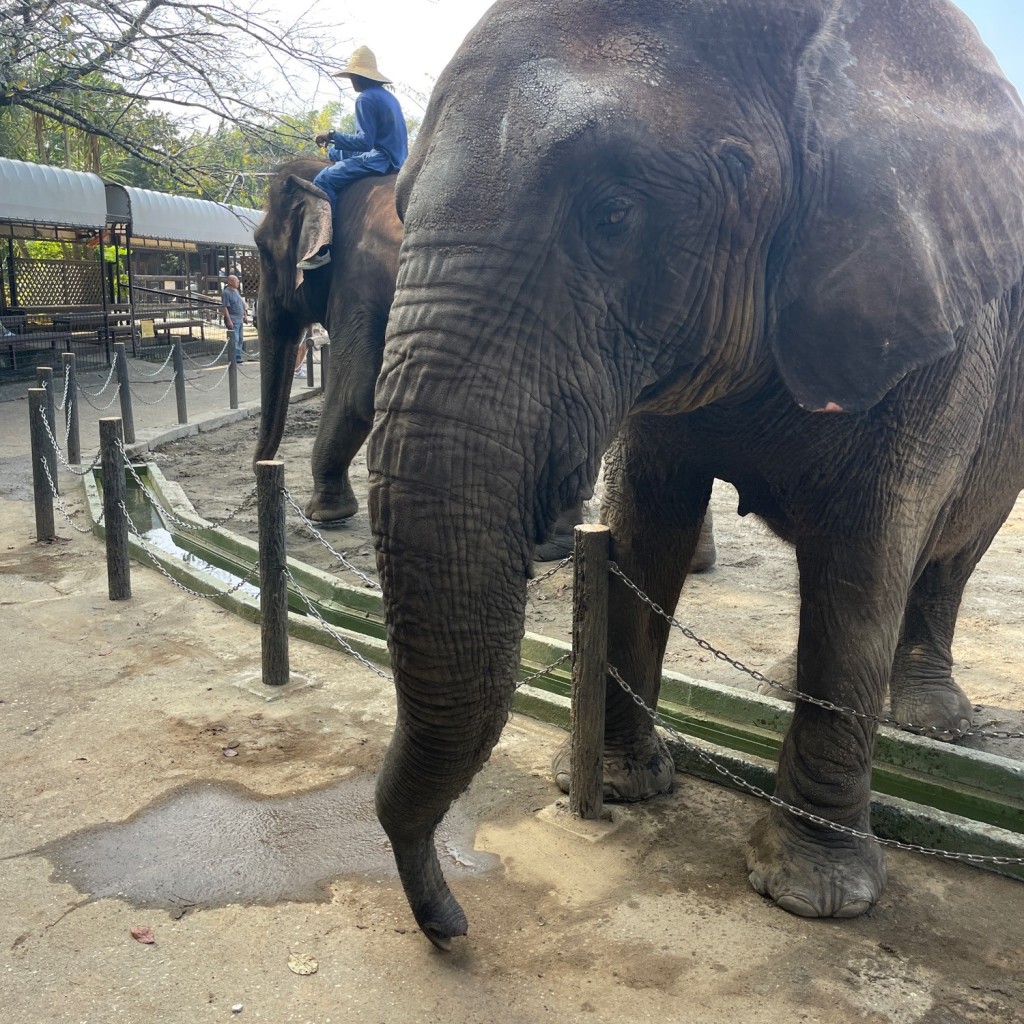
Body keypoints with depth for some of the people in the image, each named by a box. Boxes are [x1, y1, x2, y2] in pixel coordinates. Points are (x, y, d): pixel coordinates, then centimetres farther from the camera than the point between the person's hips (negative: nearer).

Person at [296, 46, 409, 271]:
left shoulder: (366, 99, -11)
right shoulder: (388, 96, 20)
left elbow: (365, 142, -20)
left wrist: (332, 136, -11)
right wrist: (336, 140, 26)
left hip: (380, 159, -11)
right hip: (397, 158, 11)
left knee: (324, 180, -15)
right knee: (334, 154, 26)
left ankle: (321, 250, -27)